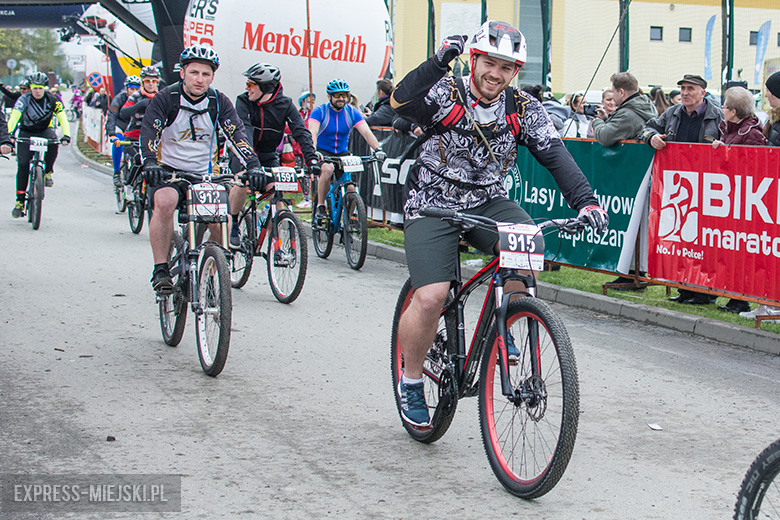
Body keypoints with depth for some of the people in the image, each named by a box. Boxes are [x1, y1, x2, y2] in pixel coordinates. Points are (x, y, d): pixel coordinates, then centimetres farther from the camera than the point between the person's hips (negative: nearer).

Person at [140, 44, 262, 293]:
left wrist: (253, 166, -28)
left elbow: (237, 134, -11)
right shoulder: (166, 98, -8)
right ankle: (160, 270, -23)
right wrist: (149, 162, -38)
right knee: (165, 201, -34)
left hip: (206, 175, 3)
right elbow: (149, 132, -19)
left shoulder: (219, 102, -1)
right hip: (168, 170, -2)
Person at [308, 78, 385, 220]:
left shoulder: (352, 112, -4)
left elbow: (366, 132, -15)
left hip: (342, 154, 3)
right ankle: (320, 206, -21)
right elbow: (312, 132, -27)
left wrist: (377, 149, -32)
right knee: (328, 169, -37)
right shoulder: (319, 111, -12)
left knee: (351, 189, -13)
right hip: (322, 152, -3)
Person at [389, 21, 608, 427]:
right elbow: (401, 102, -34)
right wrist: (438, 62, -48)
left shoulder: (523, 109, -4)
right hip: (432, 206, -3)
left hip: (487, 202, 3)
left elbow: (555, 154, -13)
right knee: (430, 298, -19)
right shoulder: (445, 94, -14)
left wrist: (585, 200, -28)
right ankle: (411, 381, 6)